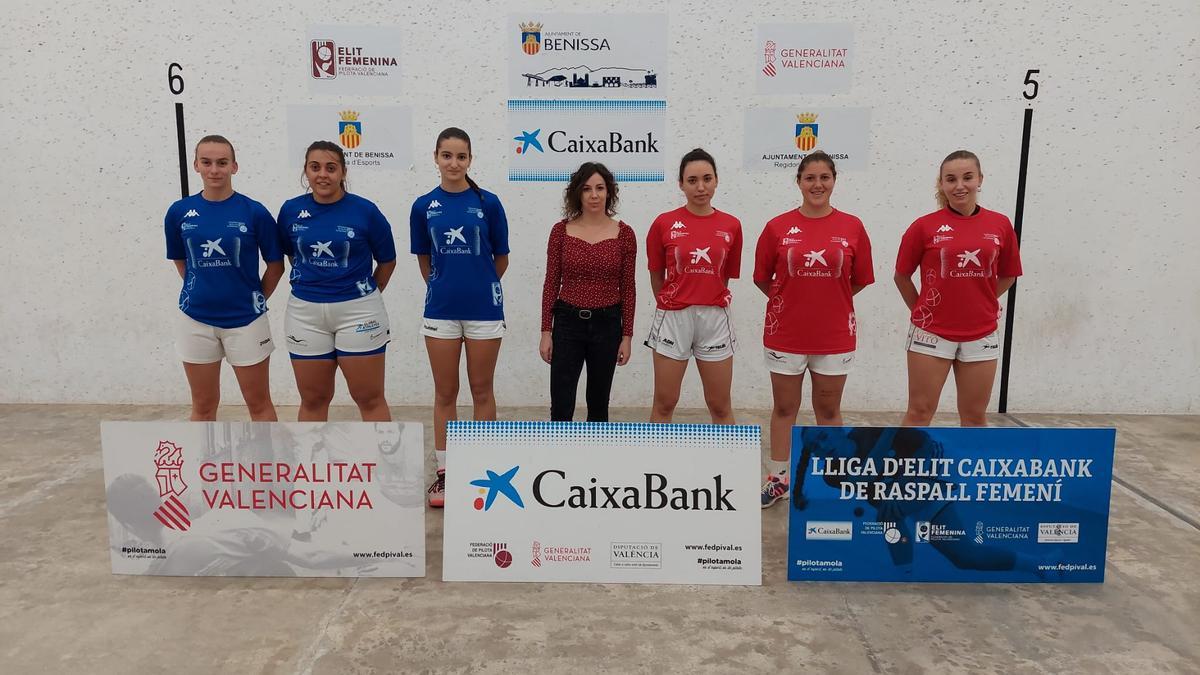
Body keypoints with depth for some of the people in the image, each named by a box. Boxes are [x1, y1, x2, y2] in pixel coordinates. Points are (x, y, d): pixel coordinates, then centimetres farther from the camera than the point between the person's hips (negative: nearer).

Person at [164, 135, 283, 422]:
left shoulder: (254, 212, -8)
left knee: (259, 404, 9)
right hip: (195, 320, 2)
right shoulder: (179, 212, -1)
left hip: (245, 320, -2)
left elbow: (276, 265, 1)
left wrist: (254, 298, 2)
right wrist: (202, 291, 10)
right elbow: (179, 260, 14)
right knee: (203, 406, 13)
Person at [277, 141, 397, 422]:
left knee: (370, 399, 4)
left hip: (357, 311, -2)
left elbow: (387, 261, 4)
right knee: (312, 400, 13)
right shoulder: (291, 210, 1)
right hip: (305, 313, 3)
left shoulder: (365, 210, -7)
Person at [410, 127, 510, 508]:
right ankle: (443, 471, 19)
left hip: (483, 308, -1)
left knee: (481, 390, 8)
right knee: (445, 393, 8)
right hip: (441, 309, 1)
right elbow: (424, 259, 13)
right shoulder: (424, 206, 2)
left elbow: (501, 258, 5)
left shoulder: (488, 203, -3)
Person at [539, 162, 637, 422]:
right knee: (561, 409, -3)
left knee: (598, 405, 12)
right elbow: (551, 283, 1)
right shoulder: (561, 230, -1)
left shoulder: (624, 234, -1)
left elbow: (627, 288, 1)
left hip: (606, 324, 1)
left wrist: (627, 336, -1)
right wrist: (546, 331, -3)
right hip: (568, 322, 0)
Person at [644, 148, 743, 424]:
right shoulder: (664, 223, -4)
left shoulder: (731, 226, 1)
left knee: (720, 406, 10)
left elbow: (725, 276, 8)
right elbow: (656, 276, 6)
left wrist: (711, 304, 8)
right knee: (664, 403, 9)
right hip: (673, 318, -1)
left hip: (714, 319, 1)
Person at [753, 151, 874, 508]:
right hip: (785, 334, 0)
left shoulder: (852, 227, -1)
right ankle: (778, 478, 26)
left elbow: (860, 280, 6)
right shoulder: (777, 227, -3)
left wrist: (828, 299, 6)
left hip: (835, 336, 0)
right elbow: (762, 277, 4)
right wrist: (790, 301, 5)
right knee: (784, 408, 12)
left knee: (829, 410, 13)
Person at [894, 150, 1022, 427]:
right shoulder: (924, 226, -6)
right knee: (919, 412, 4)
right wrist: (922, 310, 7)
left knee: (975, 416, 12)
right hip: (932, 333, -2)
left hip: (981, 335, 3)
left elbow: (1007, 276, 15)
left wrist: (978, 303, 9)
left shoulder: (1000, 225, 1)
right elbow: (901, 276, 5)